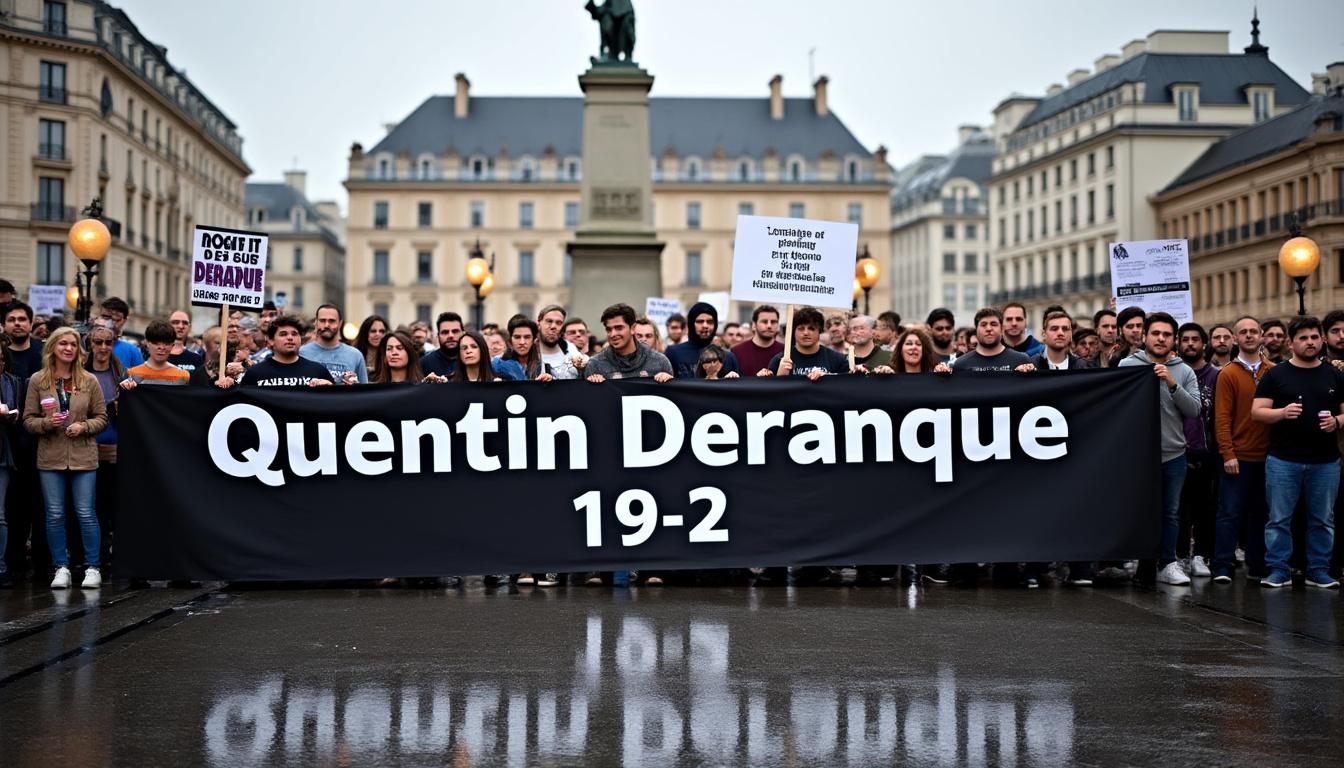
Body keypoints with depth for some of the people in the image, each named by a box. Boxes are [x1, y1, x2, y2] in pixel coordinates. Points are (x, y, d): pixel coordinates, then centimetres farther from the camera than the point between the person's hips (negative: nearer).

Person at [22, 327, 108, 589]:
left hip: (83, 457, -1)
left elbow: (102, 417, 6)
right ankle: (61, 568, 13)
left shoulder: (89, 381, 2)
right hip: (50, 458, 1)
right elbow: (28, 420, 4)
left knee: (86, 513, -1)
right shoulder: (37, 381, 3)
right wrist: (46, 423, -15)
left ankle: (93, 567, 8)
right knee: (55, 514, 4)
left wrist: (84, 427, -12)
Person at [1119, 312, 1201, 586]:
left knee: (1170, 511, 8)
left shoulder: (1184, 372, 4)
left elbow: (1194, 410, -5)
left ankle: (1167, 564, 16)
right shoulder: (1128, 365, -2)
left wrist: (1172, 384, -16)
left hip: (1173, 453, 2)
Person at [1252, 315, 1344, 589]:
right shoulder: (1275, 375, 3)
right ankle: (1278, 570, 8)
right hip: (1283, 460, -2)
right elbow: (1257, 412, -2)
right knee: (1279, 518, 0)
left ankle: (1319, 570, 16)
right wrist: (1282, 413, -20)